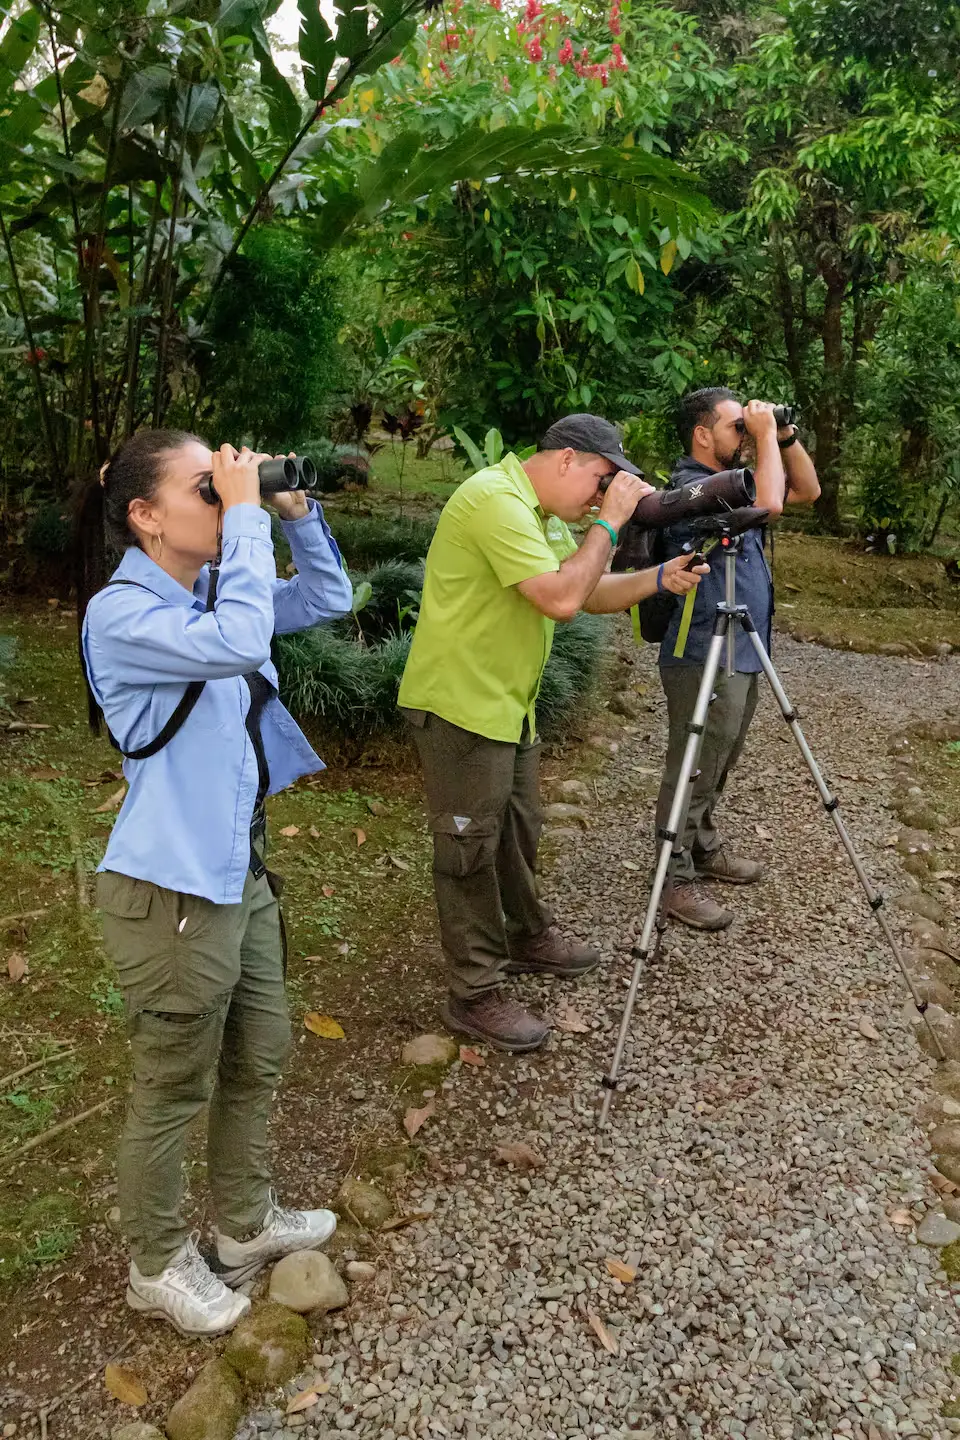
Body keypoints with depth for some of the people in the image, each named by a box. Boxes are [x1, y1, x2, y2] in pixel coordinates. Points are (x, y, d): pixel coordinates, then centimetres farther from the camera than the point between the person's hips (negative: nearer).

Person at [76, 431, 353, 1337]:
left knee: (259, 1056, 22)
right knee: (174, 1090, 11)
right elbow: (239, 644, -37)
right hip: (172, 892, -8)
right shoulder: (120, 614, -20)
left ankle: (246, 1223, 45)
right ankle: (157, 1267, 35)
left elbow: (328, 599, 12)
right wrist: (247, 512, -28)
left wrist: (294, 510, -2)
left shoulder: (207, 592, 5)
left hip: (240, 870, 9)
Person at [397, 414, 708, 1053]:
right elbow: (561, 599, -26)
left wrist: (658, 578, -3)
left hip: (508, 704, 10)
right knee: (472, 847, 0)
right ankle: (476, 995, 13)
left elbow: (591, 592, 12)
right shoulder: (495, 499, -21)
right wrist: (610, 522, -17)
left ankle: (526, 938, 42)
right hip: (460, 705, -10)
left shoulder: (544, 514, 12)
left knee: (518, 831, 22)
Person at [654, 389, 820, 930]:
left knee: (718, 770, 21)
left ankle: (705, 848, 36)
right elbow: (770, 503, -30)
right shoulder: (690, 487, -17)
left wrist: (785, 437, 5)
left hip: (744, 654, 10)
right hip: (705, 659, -10)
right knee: (693, 773, -1)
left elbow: (807, 491, 18)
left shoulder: (735, 480, 13)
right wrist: (766, 435, -18)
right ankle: (677, 877, 10)